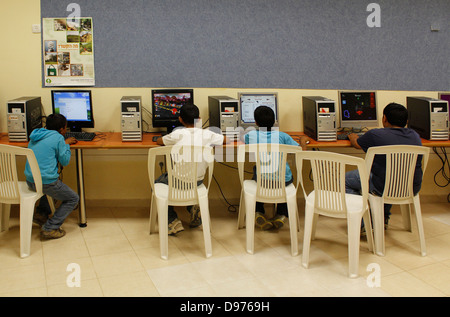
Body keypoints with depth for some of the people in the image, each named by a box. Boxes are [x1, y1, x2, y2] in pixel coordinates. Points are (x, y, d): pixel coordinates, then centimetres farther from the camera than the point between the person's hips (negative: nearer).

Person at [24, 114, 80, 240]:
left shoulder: (35, 135, 14)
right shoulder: (58, 138, -9)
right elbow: (65, 161, -4)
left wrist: (65, 143, 23)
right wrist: (66, 144, 10)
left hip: (30, 180, 8)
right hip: (46, 182, -8)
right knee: (73, 199, 10)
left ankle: (41, 213, 26)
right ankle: (50, 228, -2)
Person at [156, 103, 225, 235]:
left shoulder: (178, 134, -7)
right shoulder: (207, 134, -1)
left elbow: (158, 141, 10)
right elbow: (227, 139, 15)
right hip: (198, 181, 3)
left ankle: (173, 221, 12)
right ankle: (193, 207, 12)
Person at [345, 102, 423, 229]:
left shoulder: (375, 135, -11)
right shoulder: (415, 136, 4)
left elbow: (356, 143, 10)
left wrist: (352, 136, 35)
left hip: (386, 189, -6)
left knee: (346, 179, 13)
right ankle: (384, 218, 43)